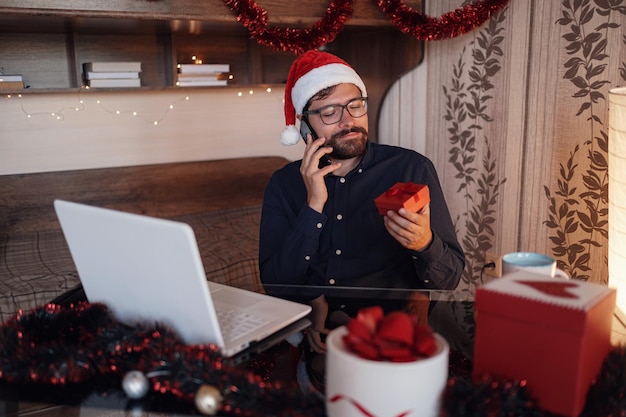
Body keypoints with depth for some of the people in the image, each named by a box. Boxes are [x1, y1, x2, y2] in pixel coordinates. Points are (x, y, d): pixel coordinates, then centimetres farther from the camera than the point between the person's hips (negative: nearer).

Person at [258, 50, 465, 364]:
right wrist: (314, 206, -14)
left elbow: (449, 280, -2)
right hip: (313, 334, 0)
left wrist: (425, 244, -24)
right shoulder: (284, 184, 5)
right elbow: (275, 283, -4)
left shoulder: (411, 169, -2)